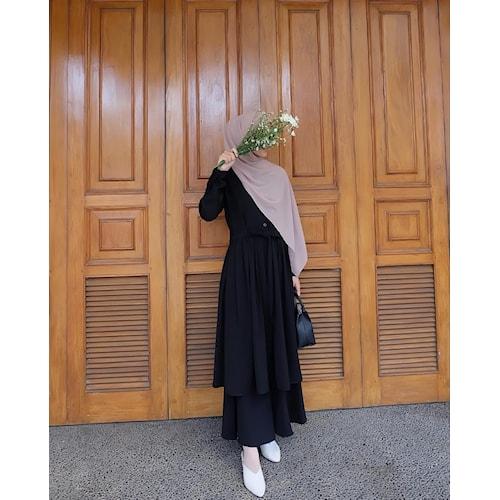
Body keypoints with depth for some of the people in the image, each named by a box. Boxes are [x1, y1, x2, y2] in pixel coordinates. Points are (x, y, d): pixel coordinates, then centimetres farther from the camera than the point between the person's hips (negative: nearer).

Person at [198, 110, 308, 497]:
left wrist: (294, 271, 10)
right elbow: (207, 212, -13)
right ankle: (250, 446, 6)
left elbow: (290, 227, 12)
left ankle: (267, 430, 27)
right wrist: (219, 172, -21)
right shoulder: (230, 176, 2)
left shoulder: (278, 175, 13)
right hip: (244, 270, -4)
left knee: (274, 347, 9)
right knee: (248, 349, -4)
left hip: (276, 268, 5)